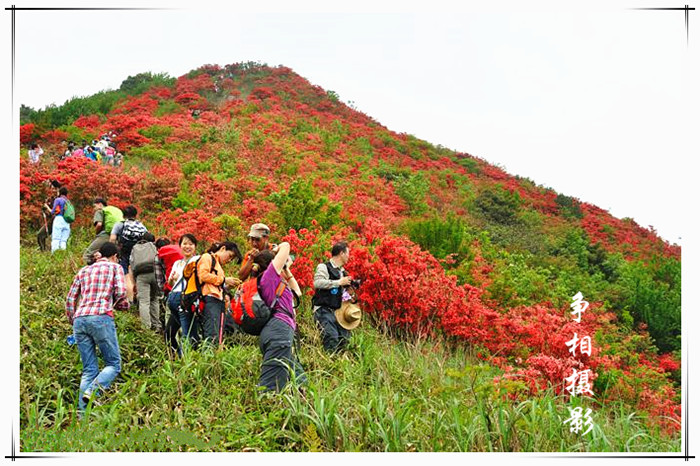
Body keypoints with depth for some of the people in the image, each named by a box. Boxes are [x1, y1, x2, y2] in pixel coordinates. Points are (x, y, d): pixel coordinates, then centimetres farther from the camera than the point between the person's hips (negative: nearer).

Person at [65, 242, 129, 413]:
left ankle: (83, 409, -3)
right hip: (101, 317, -5)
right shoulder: (115, 267, 13)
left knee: (89, 369, 8)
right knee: (114, 364, 2)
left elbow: (70, 299, 19)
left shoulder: (84, 270, 26)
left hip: (79, 319, 5)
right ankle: (92, 392, -22)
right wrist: (123, 305, 18)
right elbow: (120, 292, -3)